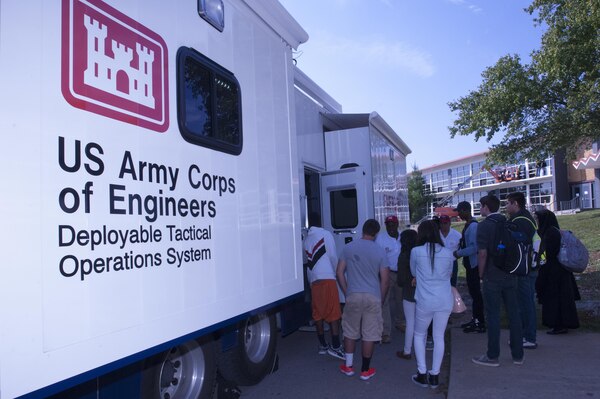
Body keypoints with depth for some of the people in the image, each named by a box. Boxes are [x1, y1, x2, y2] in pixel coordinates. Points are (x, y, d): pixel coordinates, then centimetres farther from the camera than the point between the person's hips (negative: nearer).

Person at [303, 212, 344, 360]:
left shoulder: (306, 238, 13)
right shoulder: (326, 235, -1)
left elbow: (308, 260, 14)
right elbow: (333, 256, -4)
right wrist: (338, 273, 11)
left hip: (313, 280, 6)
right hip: (327, 278, -5)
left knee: (318, 313, 11)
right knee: (334, 313, -3)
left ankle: (322, 345, 19)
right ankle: (335, 346, -5)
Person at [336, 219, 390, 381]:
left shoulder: (348, 248, 0)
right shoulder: (380, 252, -3)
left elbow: (340, 272, 2)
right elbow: (385, 280, -1)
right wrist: (381, 299, 12)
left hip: (353, 296, 1)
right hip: (373, 297, -1)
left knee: (350, 331, 16)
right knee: (370, 334, 9)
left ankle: (348, 366, 26)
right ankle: (365, 370, 18)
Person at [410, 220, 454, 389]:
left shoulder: (416, 251, -7)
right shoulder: (448, 253, 1)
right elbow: (449, 274, 15)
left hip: (425, 301, -2)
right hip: (445, 301, 2)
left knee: (419, 335, 17)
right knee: (439, 337, 13)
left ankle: (422, 374, 16)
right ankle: (434, 375, 19)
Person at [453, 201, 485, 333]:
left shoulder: (473, 226, -19)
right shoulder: (467, 225, 12)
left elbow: (474, 247, -25)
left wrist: (458, 253, -16)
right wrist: (458, 252, 6)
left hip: (473, 264, -10)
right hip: (469, 264, 10)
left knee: (475, 292, -3)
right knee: (473, 292, 16)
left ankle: (480, 323, 5)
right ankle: (475, 319, 26)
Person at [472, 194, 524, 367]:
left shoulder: (484, 225, -12)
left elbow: (482, 253, -18)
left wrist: (481, 274, -6)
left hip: (492, 277, -6)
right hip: (510, 275, 6)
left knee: (493, 316, 1)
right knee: (513, 313, 11)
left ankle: (492, 356, 9)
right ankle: (517, 354, 20)